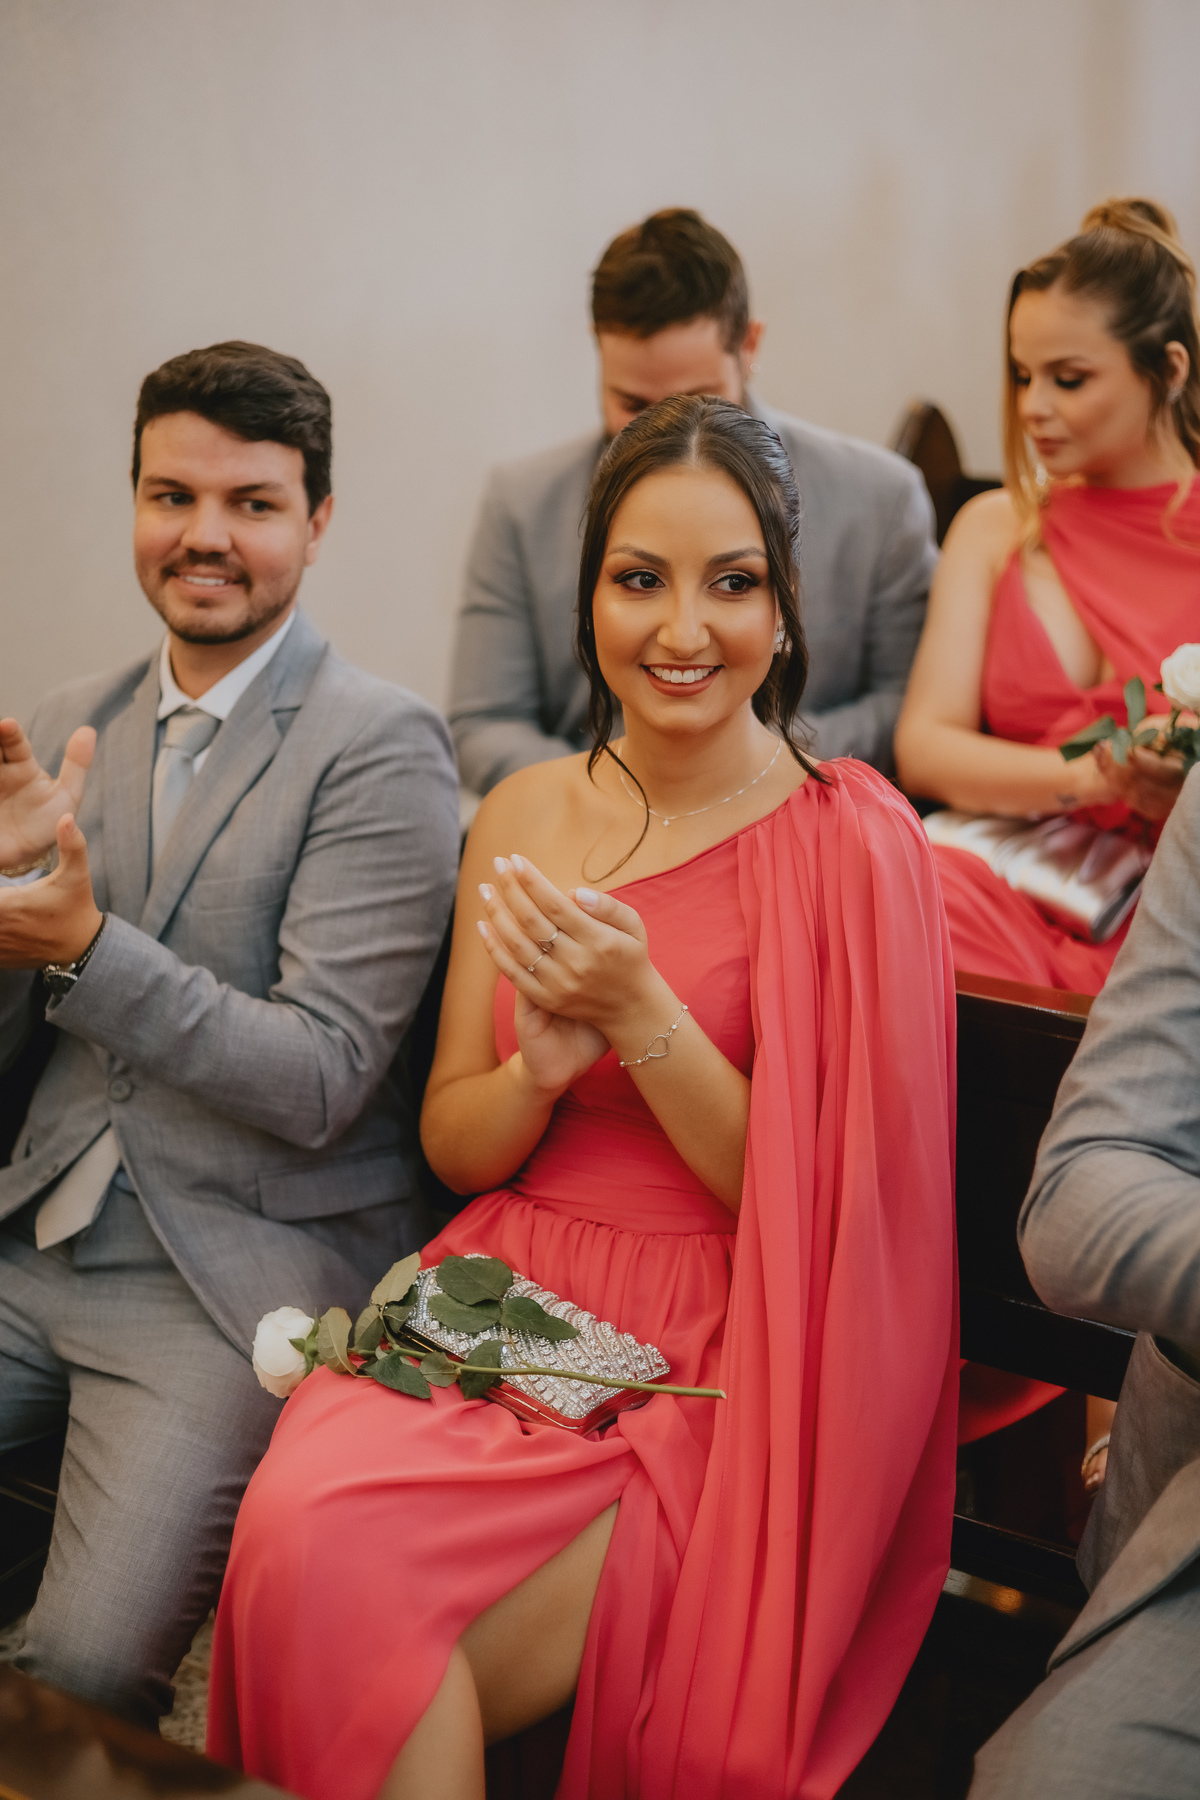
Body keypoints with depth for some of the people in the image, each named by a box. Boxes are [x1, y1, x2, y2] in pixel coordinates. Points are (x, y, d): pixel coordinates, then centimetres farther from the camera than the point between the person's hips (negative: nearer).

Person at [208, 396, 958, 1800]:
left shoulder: (852, 842, -7)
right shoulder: (526, 814, 7)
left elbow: (819, 1203, -8)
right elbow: (454, 1147, 10)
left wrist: (642, 1019, -19)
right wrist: (542, 1069, -12)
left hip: (713, 1356, -4)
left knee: (362, 1659, -23)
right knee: (303, 1531, -25)